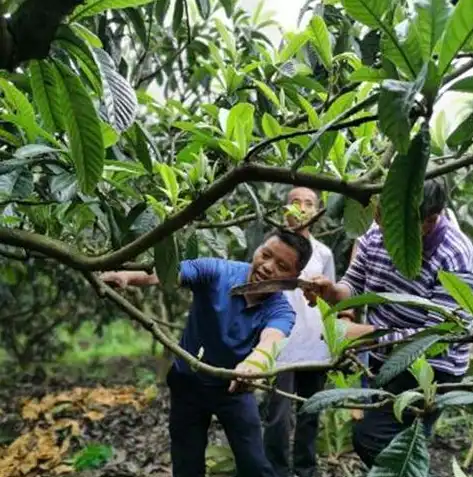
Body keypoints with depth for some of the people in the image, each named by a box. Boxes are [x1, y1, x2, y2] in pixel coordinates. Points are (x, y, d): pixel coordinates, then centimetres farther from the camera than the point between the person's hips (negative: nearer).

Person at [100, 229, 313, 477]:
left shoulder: (280, 310, -21)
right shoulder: (215, 271, -21)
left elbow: (270, 341, -43)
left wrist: (254, 362, -67)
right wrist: (126, 275, -56)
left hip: (234, 387, 0)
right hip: (188, 381, 0)